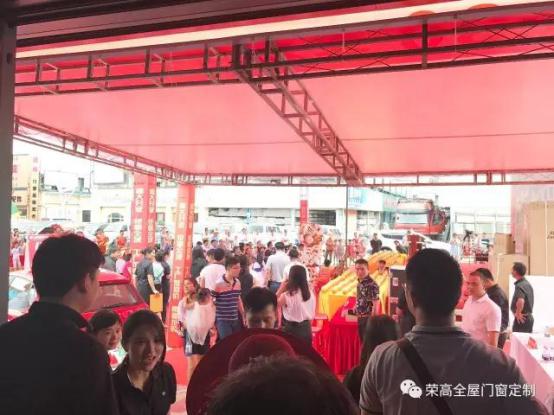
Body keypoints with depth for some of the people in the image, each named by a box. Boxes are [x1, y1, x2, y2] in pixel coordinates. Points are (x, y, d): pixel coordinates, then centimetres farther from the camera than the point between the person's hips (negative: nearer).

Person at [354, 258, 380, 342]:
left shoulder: (372, 285, -19)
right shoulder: (359, 282, 6)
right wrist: (356, 307, 8)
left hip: (368, 318, -8)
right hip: (360, 318, 8)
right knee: (363, 342, 16)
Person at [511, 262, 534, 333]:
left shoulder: (519, 286, -20)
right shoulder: (528, 284, 12)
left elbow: (520, 301, -36)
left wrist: (518, 313, -22)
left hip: (521, 319, -10)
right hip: (529, 317, 10)